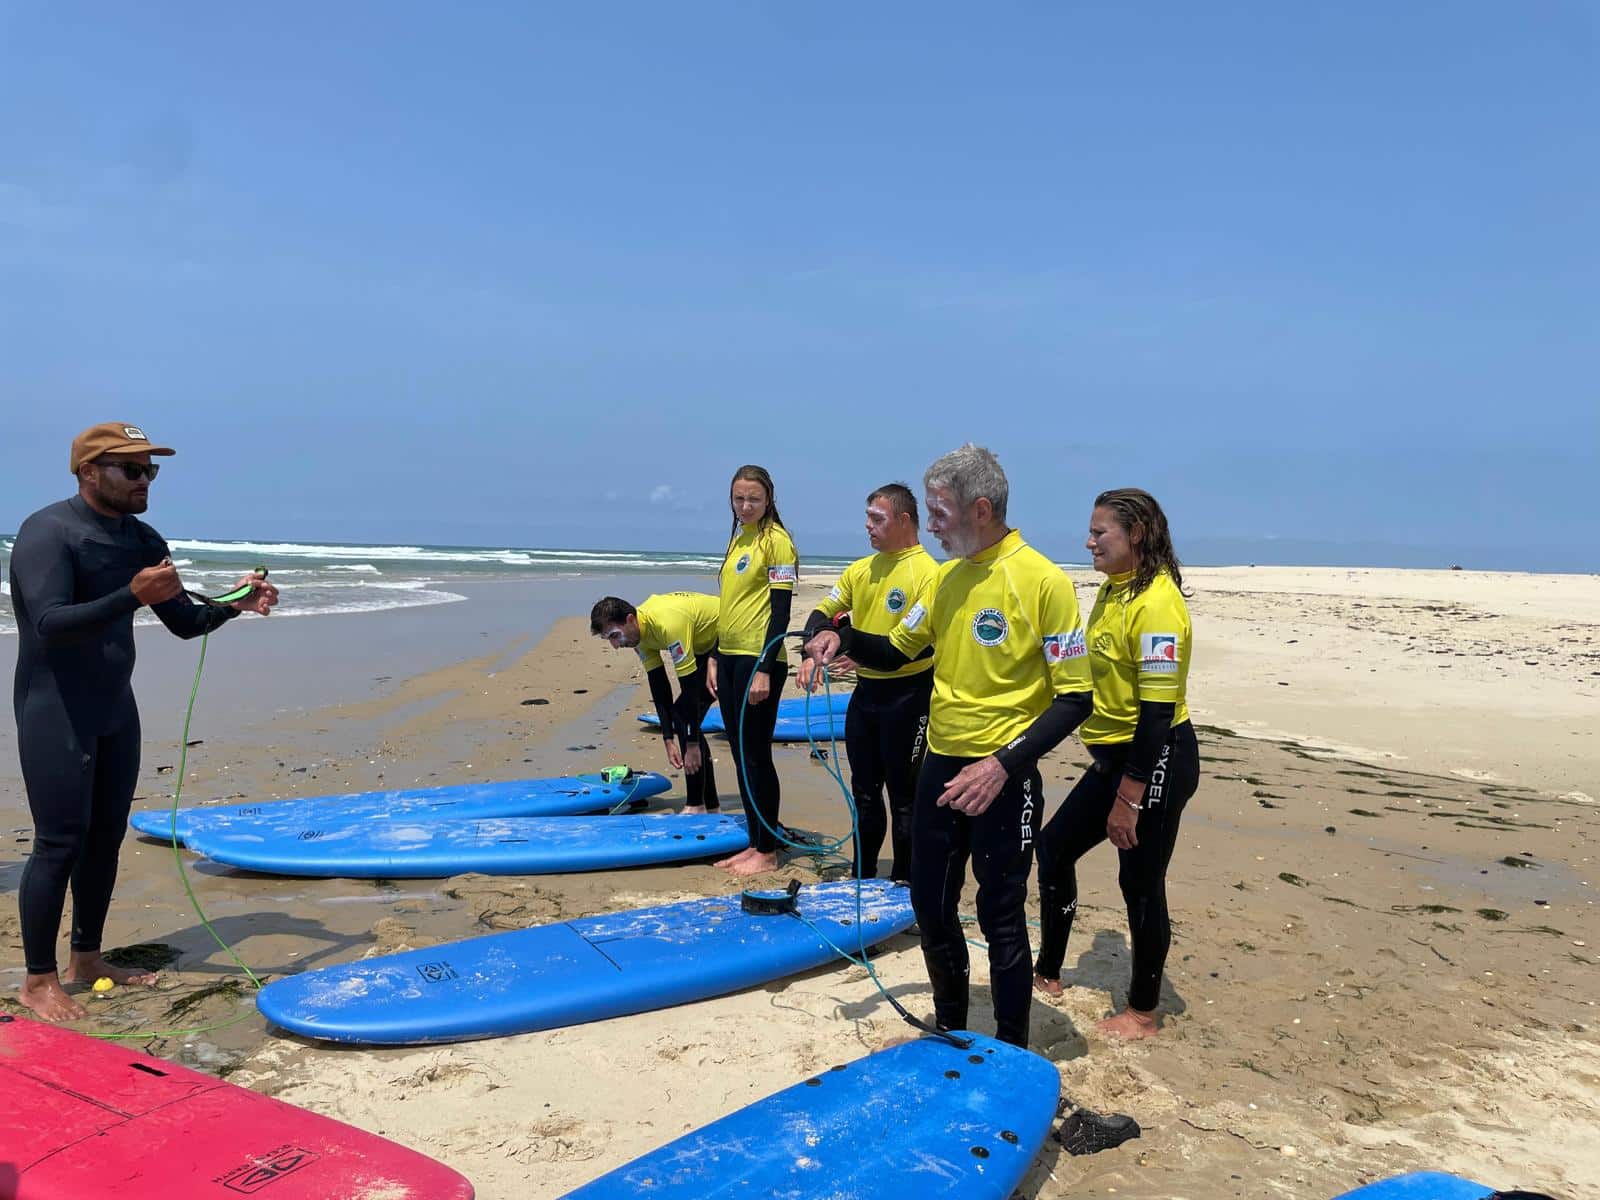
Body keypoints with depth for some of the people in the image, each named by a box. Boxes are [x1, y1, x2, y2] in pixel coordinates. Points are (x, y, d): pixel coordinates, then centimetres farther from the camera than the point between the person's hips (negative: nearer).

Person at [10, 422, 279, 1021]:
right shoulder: (47, 533, -16)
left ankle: (86, 958, 25)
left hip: (114, 710, 8)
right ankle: (38, 981, 7)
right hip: (54, 713, -7)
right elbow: (50, 624, -28)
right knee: (61, 842, -5)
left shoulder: (143, 541, 7)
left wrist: (235, 603, -10)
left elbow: (185, 623, 9)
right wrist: (134, 595, -39)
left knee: (106, 836, 12)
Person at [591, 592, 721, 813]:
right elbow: (659, 688, -2)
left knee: (683, 716, -15)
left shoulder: (667, 624, -34)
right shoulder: (640, 633, -6)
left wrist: (692, 745, -25)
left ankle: (696, 806, -10)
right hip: (707, 644, 9)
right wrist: (669, 740, -6)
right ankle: (710, 804, 14)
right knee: (682, 716, 5)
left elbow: (690, 687, -30)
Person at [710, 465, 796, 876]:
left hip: (759, 660, -9)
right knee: (741, 755, 12)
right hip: (730, 658, 9)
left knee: (756, 754, -2)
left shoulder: (776, 540, -10)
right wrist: (717, 658, 19)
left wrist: (764, 670, -19)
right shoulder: (737, 539, 15)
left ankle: (768, 851, 9)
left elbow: (780, 611, -15)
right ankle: (755, 843, 22)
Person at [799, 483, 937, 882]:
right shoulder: (860, 570, 8)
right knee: (864, 790, 16)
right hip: (866, 691, 7)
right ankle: (863, 877, 30)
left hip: (907, 694, -7)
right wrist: (813, 652, -11)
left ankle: (904, 883, 17)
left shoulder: (927, 573, -14)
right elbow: (822, 613, 9)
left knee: (903, 795, 3)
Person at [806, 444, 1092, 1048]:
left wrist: (1004, 765, -24)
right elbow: (894, 652, 16)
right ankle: (950, 1034, 38)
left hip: (1000, 777, -7)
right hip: (941, 766, 7)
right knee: (931, 907, 17)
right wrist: (844, 639, -5)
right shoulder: (947, 578, 6)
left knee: (1001, 920, 5)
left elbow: (1074, 698, -16)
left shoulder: (1042, 580, -16)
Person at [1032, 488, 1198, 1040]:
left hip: (1157, 761, -10)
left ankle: (1143, 1012, 22)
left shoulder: (1156, 603, -22)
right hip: (1113, 755, 10)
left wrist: (1128, 799, -22)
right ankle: (1048, 973, 32)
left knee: (1140, 882, 3)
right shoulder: (1112, 591, 8)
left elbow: (1158, 710, -23)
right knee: (1054, 847, 15)